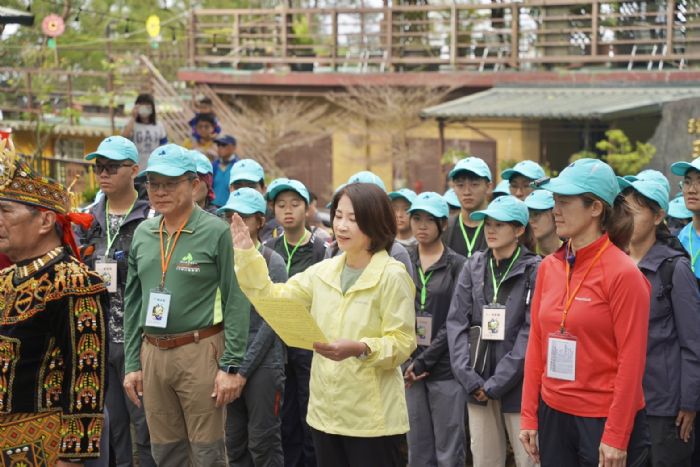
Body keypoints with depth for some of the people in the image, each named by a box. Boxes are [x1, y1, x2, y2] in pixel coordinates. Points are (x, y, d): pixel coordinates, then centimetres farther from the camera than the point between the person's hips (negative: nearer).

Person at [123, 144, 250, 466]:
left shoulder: (216, 232, -7)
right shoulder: (142, 233, 9)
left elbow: (236, 303, -9)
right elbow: (132, 303, 13)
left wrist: (231, 366, -14)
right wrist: (132, 363, 9)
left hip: (200, 353, -5)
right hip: (152, 354, 5)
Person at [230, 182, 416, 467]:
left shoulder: (392, 276, -10)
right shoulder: (323, 271, 10)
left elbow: (402, 343, -13)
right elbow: (271, 297, 10)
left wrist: (360, 349, -29)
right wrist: (247, 254, 2)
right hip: (326, 410, 6)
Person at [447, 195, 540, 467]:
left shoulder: (534, 271, -6)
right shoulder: (473, 267, 8)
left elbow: (531, 332, -11)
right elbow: (457, 322, 4)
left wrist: (496, 383, -13)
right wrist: (469, 378, -7)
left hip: (518, 385, -4)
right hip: (478, 387, 4)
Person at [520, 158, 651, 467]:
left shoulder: (623, 273, -12)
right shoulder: (549, 267, 5)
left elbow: (631, 360, -13)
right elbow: (536, 344, 8)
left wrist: (616, 437, -15)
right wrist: (529, 416, 5)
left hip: (604, 420, -6)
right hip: (553, 414, 6)